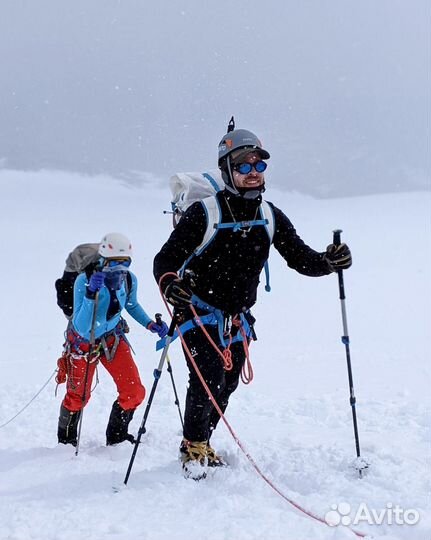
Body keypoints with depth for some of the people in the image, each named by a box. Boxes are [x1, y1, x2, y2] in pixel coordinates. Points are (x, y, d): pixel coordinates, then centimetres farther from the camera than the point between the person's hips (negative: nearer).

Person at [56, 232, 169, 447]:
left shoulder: (129, 279, -16)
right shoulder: (84, 281, -31)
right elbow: (81, 327, -35)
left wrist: (150, 324, -7)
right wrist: (91, 294, -47)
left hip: (113, 338, 4)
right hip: (84, 342, -4)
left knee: (134, 393, -5)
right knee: (77, 397, 10)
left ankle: (116, 436, 21)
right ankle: (66, 442, 39)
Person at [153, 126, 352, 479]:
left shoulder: (271, 218, -1)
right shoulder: (205, 213, -17)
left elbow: (301, 259, 1)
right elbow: (166, 259, -17)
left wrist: (329, 262, -20)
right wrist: (169, 284, -39)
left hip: (238, 318, 5)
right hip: (200, 310, -5)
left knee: (227, 384, 12)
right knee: (207, 378, -15)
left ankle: (201, 443, 35)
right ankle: (193, 449, 7)